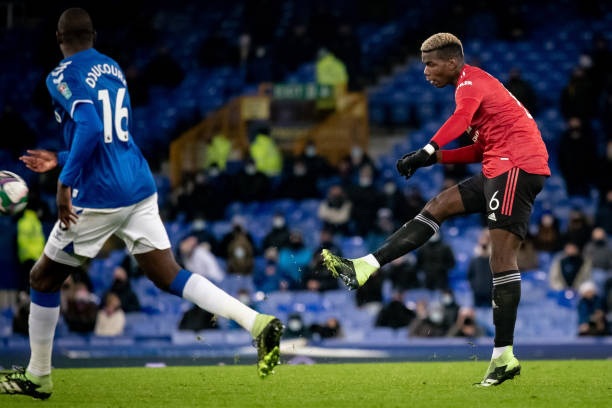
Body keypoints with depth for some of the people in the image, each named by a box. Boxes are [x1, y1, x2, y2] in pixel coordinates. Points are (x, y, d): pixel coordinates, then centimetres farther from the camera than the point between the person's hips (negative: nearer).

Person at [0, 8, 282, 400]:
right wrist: (60, 159, 30)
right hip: (140, 188, 7)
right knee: (169, 275, 3)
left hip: (98, 197, -7)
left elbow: (89, 129, -25)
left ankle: (37, 376, 20)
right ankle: (259, 324, -16)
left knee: (44, 279, 12)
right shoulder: (114, 70, 18)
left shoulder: (63, 77, -8)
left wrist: (66, 181, -19)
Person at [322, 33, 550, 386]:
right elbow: (482, 149, 28)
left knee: (501, 252, -14)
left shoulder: (470, 81, -5)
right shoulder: (476, 85, 25)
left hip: (517, 166, -10)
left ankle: (504, 355, -19)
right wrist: (437, 159, 18)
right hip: (499, 169, 10)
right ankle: (363, 269, 6)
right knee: (438, 207, 9)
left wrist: (427, 152, -39)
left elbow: (462, 117, -28)